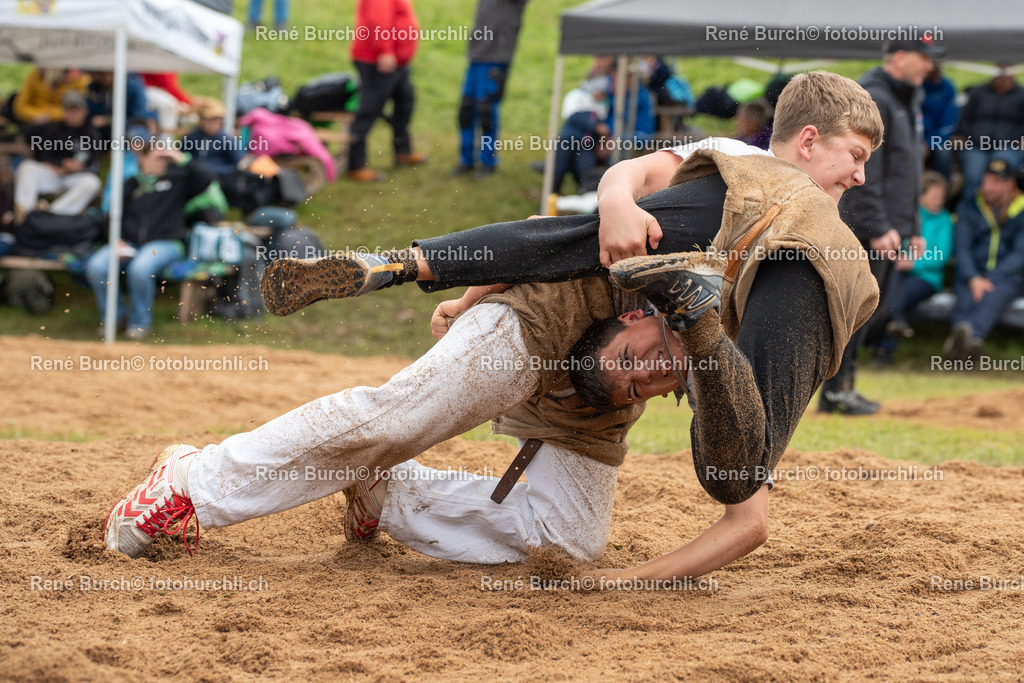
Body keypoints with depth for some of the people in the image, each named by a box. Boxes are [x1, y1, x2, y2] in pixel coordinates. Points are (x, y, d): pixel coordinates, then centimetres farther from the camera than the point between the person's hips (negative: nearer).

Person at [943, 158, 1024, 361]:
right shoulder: (969, 206, 12)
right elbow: (962, 248, 4)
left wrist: (989, 279, -16)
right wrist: (973, 279, -15)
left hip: (1007, 276, -3)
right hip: (971, 274, 3)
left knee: (993, 298, -35)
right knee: (966, 299, -30)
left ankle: (970, 332, -67)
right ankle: (968, 342, -60)